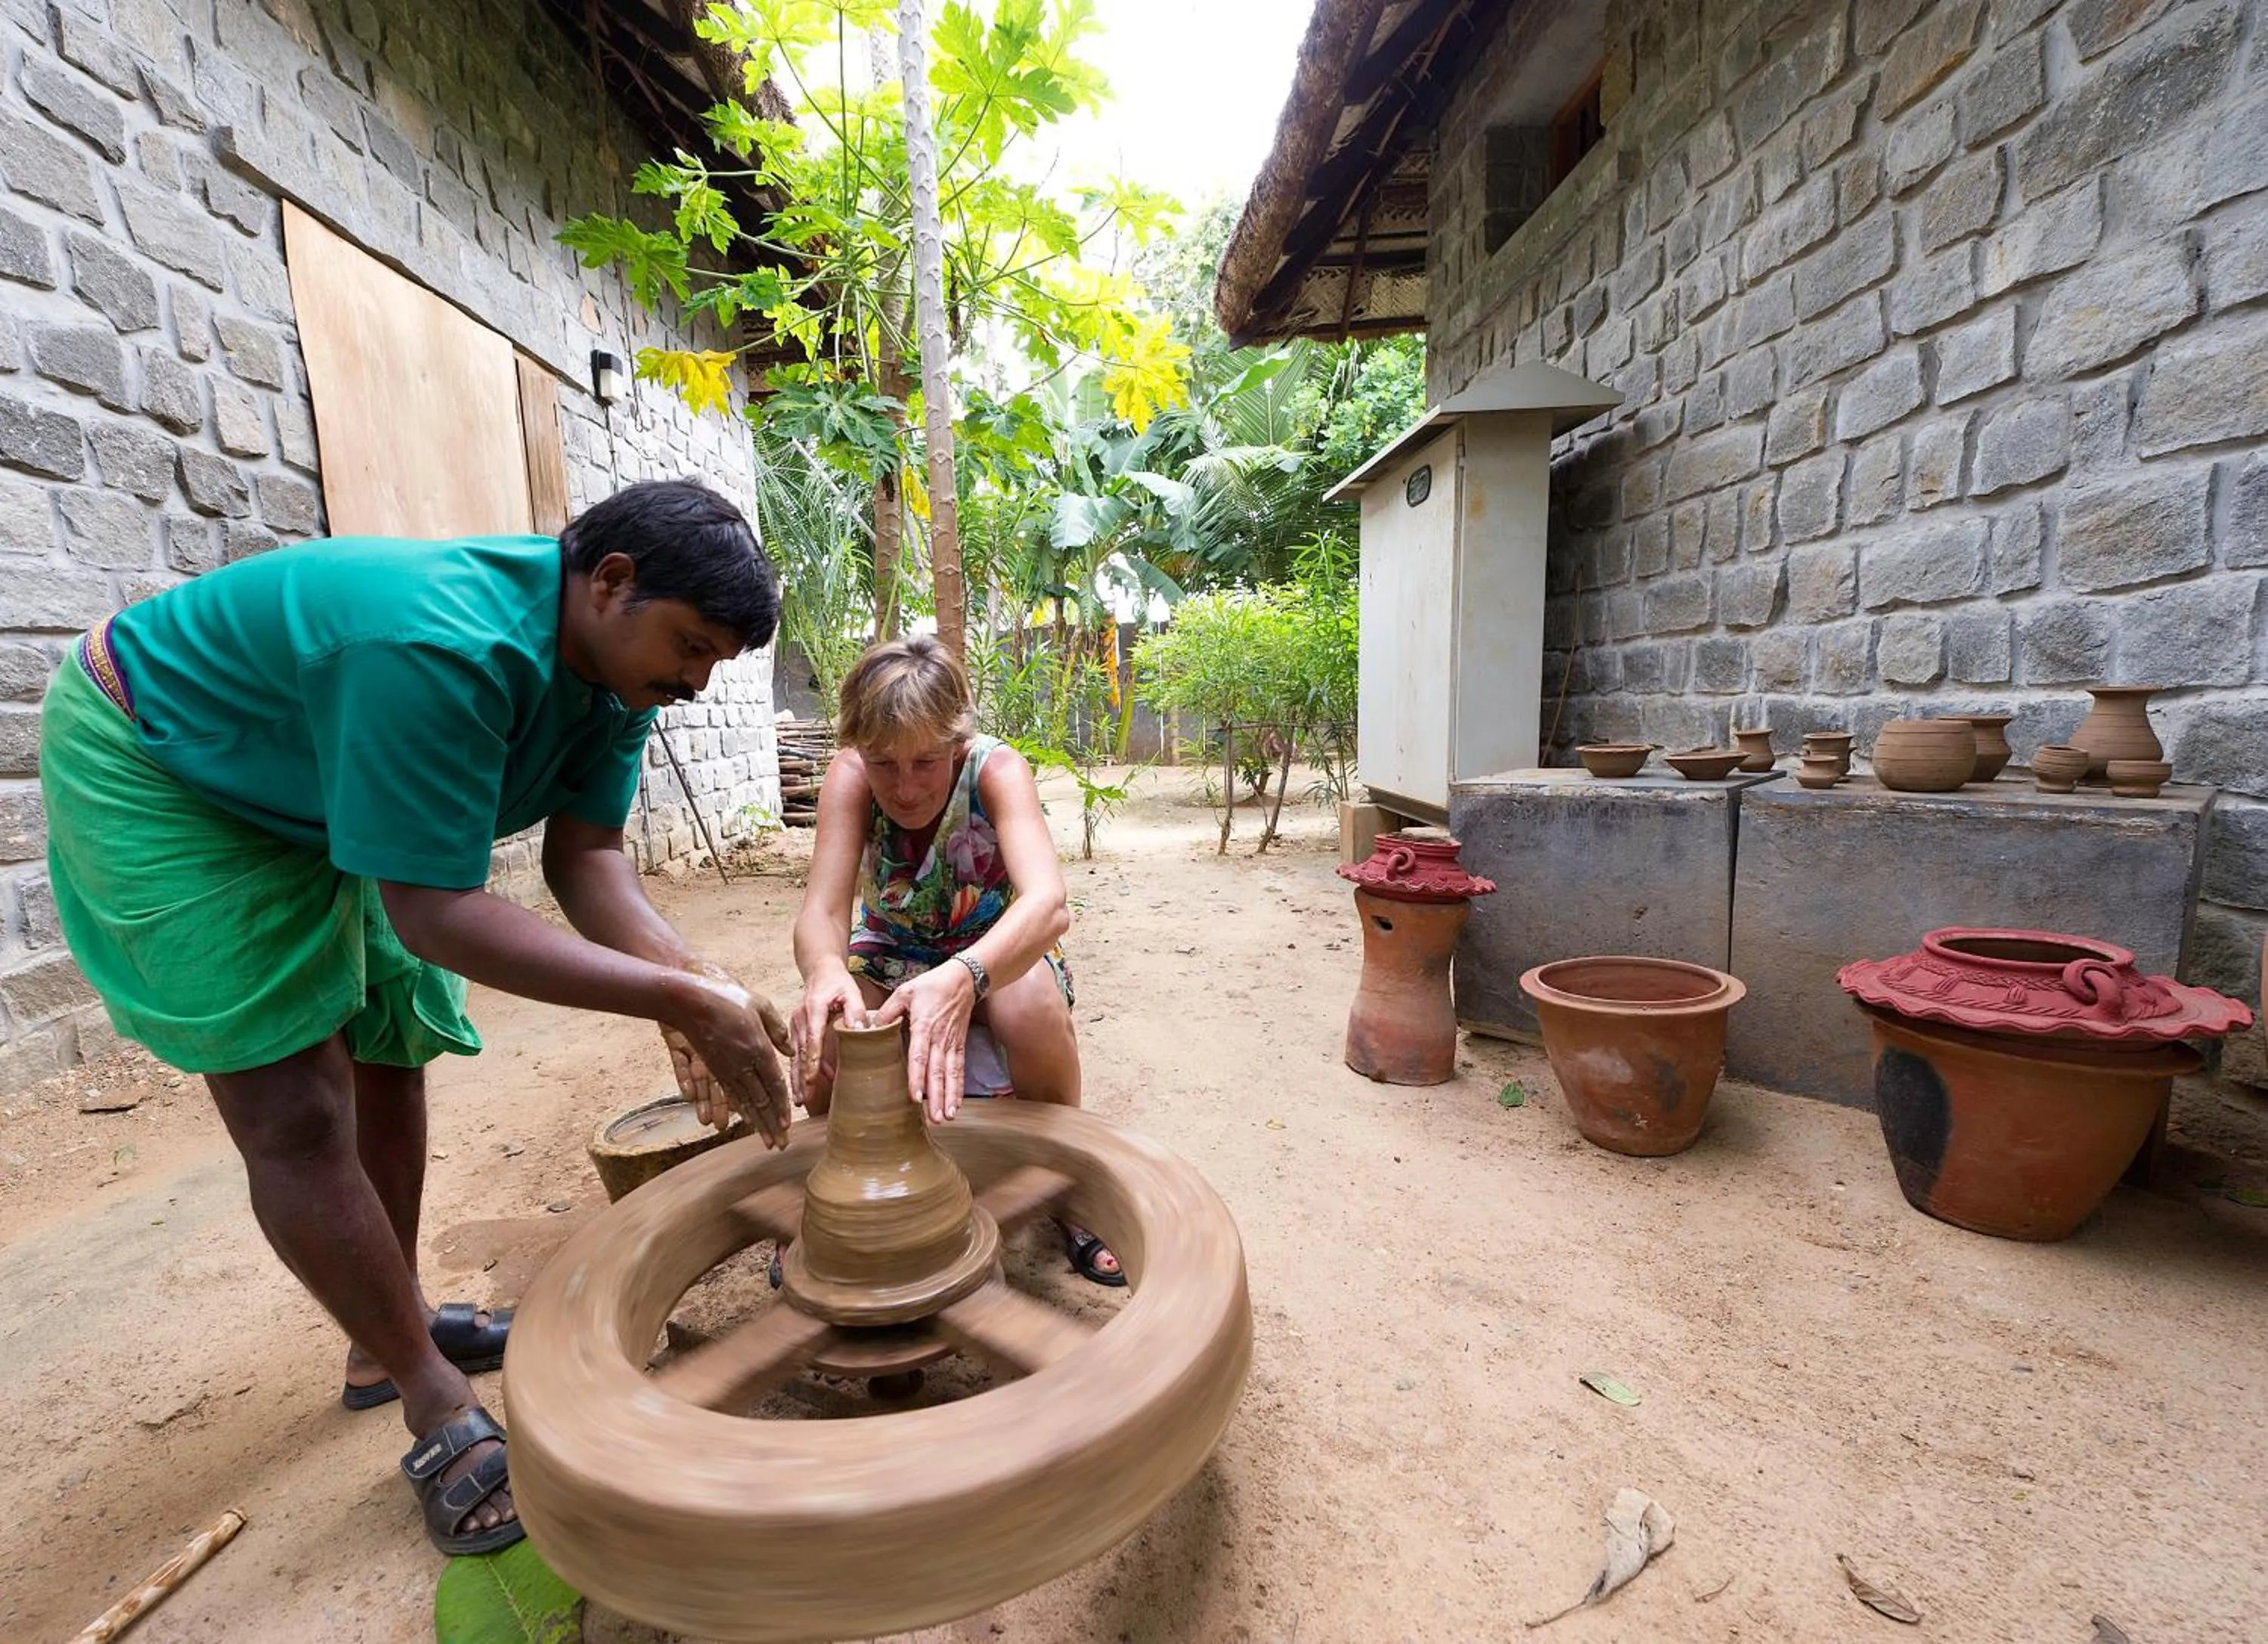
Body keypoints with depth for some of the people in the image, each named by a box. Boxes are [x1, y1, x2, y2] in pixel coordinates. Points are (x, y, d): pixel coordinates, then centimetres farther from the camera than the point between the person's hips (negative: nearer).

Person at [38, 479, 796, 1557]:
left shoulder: (617, 659, -14)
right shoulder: (446, 650, -40)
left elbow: (584, 854, -18)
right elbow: (433, 913, -40)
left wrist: (686, 983, -34)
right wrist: (679, 998, -43)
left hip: (319, 797, 8)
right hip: (157, 768, -8)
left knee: (388, 1057, 9)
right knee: (296, 1112, -11)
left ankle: (389, 1337, 27)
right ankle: (438, 1409, 1)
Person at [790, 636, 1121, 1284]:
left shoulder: (996, 769, -29)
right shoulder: (849, 776, -23)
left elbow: (1048, 904, -45)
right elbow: (822, 911, -31)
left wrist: (963, 977, -64)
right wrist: (825, 971, -56)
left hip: (995, 947, -2)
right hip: (890, 952, 2)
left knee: (1037, 1011, -35)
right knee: (824, 1030, -27)